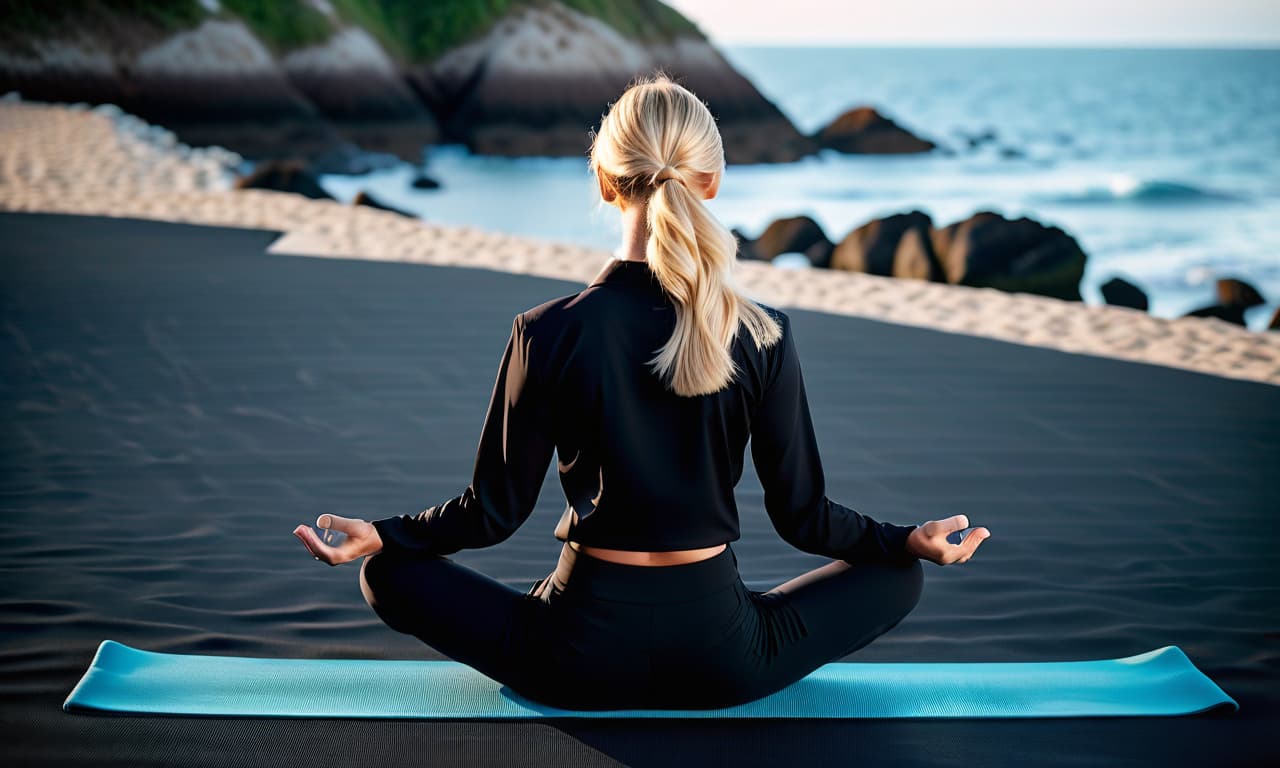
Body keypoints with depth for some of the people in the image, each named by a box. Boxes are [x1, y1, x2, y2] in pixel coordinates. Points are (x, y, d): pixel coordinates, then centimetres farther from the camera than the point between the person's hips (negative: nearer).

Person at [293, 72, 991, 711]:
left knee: (389, 575, 20)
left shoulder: (547, 333, -12)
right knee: (898, 577, 23)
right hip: (720, 662, 1)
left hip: (581, 662, -1)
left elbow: (495, 511, -4)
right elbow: (803, 517, -1)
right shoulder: (763, 337, -9)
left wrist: (378, 536, 14)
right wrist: (913, 542, 17)